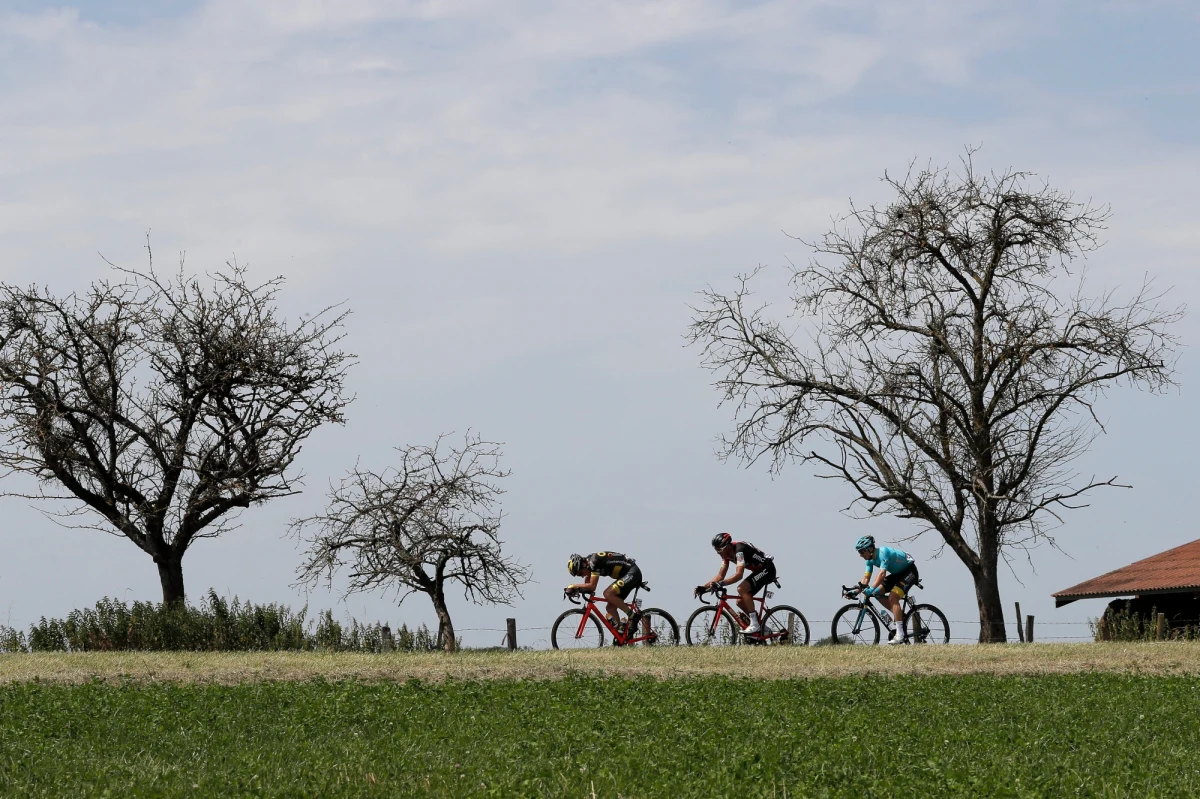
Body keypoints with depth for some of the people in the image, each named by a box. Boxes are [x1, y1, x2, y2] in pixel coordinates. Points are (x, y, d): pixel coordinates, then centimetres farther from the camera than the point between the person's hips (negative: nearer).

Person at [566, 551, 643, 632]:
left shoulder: (594, 561, -23)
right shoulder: (588, 562, 5)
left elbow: (592, 586, -27)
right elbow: (587, 586, 9)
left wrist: (574, 586, -18)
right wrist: (575, 589, -9)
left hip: (633, 572, -10)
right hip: (625, 575, 10)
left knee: (608, 594, -26)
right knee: (610, 608, 4)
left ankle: (632, 615, -16)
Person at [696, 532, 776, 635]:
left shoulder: (739, 549, -28)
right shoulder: (727, 554, -1)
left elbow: (739, 574, -38)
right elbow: (720, 576, 3)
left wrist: (720, 583, -47)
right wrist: (704, 587, -9)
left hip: (767, 569, -10)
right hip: (758, 571, 10)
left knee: (742, 589, -27)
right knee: (740, 602, 2)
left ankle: (754, 624, -24)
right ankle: (762, 628, 12)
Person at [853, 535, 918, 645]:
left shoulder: (883, 553, -30)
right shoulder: (870, 559, -3)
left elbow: (882, 573, -41)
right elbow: (866, 577, -4)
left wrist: (871, 589, -51)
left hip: (909, 571, -9)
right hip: (897, 574, 9)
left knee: (892, 598, -24)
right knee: (878, 593, -5)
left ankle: (900, 635, -26)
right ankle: (900, 614, 7)